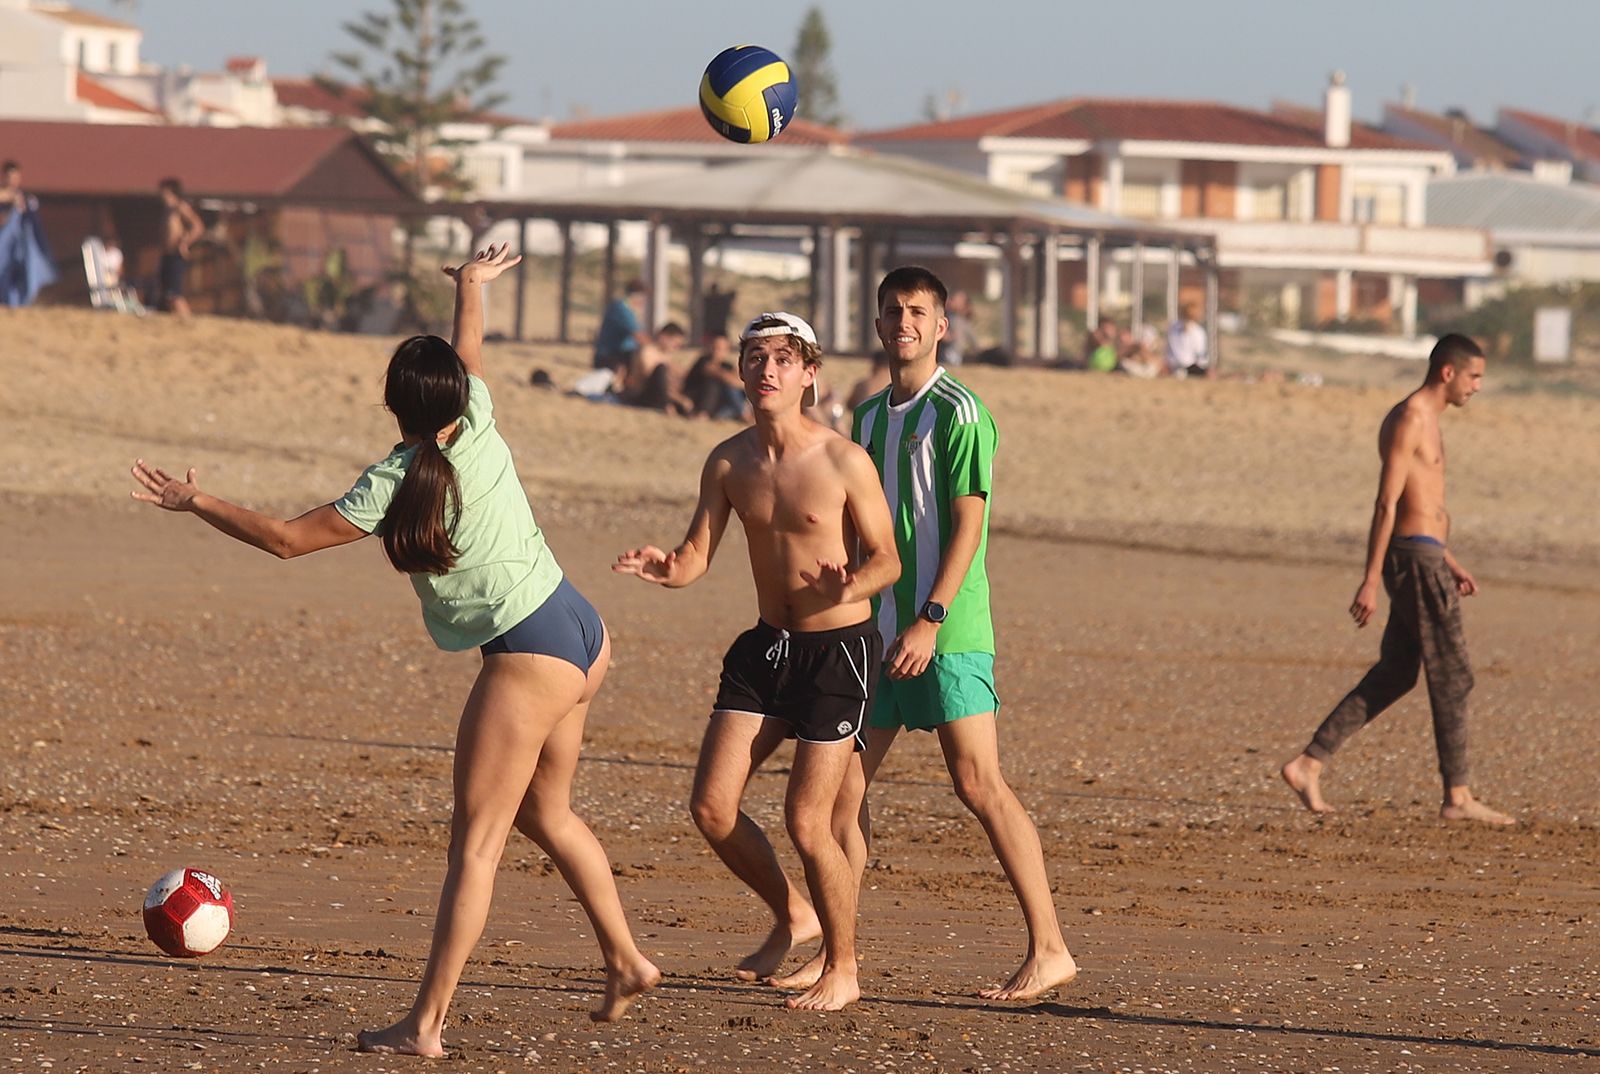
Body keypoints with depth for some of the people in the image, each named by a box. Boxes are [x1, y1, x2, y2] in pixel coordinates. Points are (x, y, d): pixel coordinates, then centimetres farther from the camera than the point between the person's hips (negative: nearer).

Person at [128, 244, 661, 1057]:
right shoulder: (477, 427, 2)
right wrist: (472, 285, 45)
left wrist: (194, 502, 4)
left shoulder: (392, 486, -14)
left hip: (529, 655, -8)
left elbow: (285, 538, -8)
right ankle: (625, 964, 30)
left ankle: (426, 1023, -11)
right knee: (544, 812, 24)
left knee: (476, 841, -9)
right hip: (581, 632, 8)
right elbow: (469, 347, 25)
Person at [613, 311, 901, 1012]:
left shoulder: (844, 462, -14)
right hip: (767, 643, 6)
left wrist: (852, 587, -31)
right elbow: (695, 559, 0)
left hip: (840, 648, -6)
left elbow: (887, 559, -8)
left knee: (806, 820, -9)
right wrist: (662, 567, -23)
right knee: (711, 806, 0)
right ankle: (793, 915, 26)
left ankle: (843, 969, 11)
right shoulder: (728, 463, 0)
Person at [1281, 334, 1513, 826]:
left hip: (1424, 560, 10)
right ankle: (1458, 797, 2)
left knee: (1394, 674, 11)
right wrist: (1371, 582, -21)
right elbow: (1386, 505, -18)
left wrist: (1450, 562, 24)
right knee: (1451, 678, -4)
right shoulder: (1409, 420, -14)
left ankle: (1308, 765, 10)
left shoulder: (1426, 421, 18)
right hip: (1417, 561, -10)